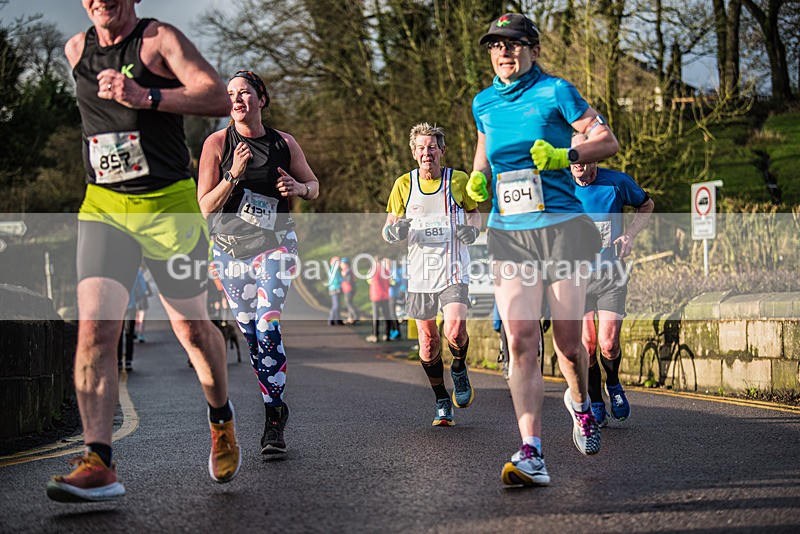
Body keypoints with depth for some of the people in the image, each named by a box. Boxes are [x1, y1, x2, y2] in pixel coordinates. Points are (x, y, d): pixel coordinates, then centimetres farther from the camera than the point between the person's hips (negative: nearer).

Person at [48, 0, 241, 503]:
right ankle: (99, 464, -16)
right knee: (94, 329, -14)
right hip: (104, 208, 3)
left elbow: (219, 98, -23)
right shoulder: (75, 50, 8)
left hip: (170, 206, -3)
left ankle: (221, 418, 37)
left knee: (192, 329, 9)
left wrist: (145, 97, -33)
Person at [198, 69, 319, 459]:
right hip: (231, 250, 1)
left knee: (268, 325, -18)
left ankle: (273, 423, -15)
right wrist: (234, 175, -22)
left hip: (276, 245, -1)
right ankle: (277, 406, 22)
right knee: (251, 334, 4)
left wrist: (298, 188, -9)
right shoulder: (217, 143, -4)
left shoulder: (284, 143, 0)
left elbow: (314, 186, 14)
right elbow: (206, 206, -8)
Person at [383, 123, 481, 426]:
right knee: (427, 338, 4)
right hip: (419, 270, 2)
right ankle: (442, 402, 21)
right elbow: (389, 228, 9)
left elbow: (474, 211, 17)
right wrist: (395, 231, -15)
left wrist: (472, 228, -5)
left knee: (455, 330, -21)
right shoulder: (404, 184, 5)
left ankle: (459, 369, 13)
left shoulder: (459, 180, 2)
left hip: (453, 268, -2)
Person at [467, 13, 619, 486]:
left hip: (561, 228, -3)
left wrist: (565, 156, -17)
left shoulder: (555, 92, -1)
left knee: (568, 343, 2)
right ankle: (531, 454, -15)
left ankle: (580, 404, 37)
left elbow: (607, 141, 0)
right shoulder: (484, 103, 13)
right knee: (520, 340, -12)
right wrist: (478, 181, 11)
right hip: (508, 234, 3)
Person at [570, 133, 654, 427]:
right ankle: (596, 406, 16)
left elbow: (646, 205, 12)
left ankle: (613, 385, 25)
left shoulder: (617, 182, -7)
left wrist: (630, 235, -3)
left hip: (611, 273, -1)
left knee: (608, 346, -9)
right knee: (586, 345, -5)